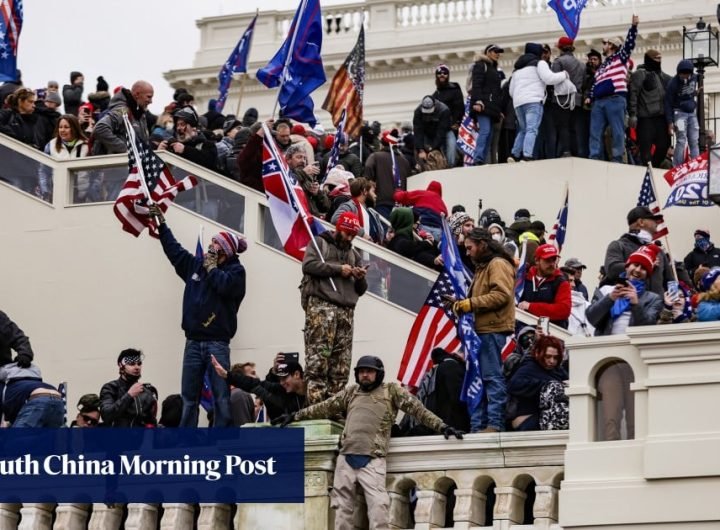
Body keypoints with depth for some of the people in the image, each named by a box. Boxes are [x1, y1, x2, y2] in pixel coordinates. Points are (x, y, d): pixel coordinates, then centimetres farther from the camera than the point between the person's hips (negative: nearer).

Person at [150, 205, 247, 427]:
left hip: (218, 344, -6)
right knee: (189, 398, 5)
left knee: (221, 397, -8)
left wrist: (212, 268, -4)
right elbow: (174, 250, 27)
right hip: (193, 342, 6)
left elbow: (225, 285, -20)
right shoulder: (196, 264, 16)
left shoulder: (235, 271, 0)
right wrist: (162, 225, 31)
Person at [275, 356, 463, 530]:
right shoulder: (351, 392, 19)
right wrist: (295, 416, 25)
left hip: (372, 460, -4)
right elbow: (325, 408, 24)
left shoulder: (391, 391, 8)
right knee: (343, 507, 6)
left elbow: (416, 408, 3)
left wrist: (441, 427, -5)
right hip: (346, 458, 4)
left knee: (378, 506, -17)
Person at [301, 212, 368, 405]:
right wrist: (338, 269, -5)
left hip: (346, 310, 6)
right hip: (321, 304, -6)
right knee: (317, 359, -16)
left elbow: (360, 290, 27)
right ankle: (316, 403, -22)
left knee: (341, 365, -3)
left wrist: (360, 279, 4)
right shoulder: (319, 243, 13)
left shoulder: (354, 254, 28)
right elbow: (308, 265, -5)